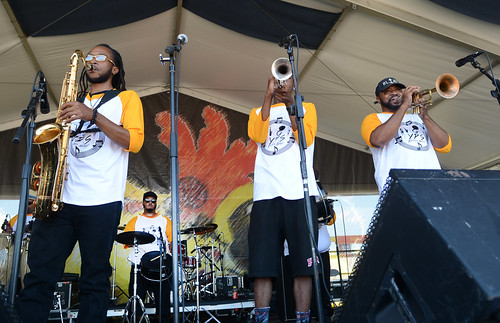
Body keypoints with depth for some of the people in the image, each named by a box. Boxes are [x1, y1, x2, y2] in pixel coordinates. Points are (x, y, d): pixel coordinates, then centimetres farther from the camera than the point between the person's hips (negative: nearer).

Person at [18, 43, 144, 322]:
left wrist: (93, 115, -15)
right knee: (39, 274, 1)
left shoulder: (126, 98, 11)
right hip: (59, 197, 5)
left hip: (101, 202, -4)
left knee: (95, 280, 0)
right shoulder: (74, 102, 25)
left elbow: (134, 141, -5)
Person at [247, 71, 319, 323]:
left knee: (303, 264, -2)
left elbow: (306, 138, -2)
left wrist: (291, 105, -10)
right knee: (262, 265, -2)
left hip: (300, 194, -1)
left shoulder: (307, 108, 19)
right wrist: (269, 96, -3)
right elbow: (257, 135, -2)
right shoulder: (258, 111, 22)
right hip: (266, 196, 1)